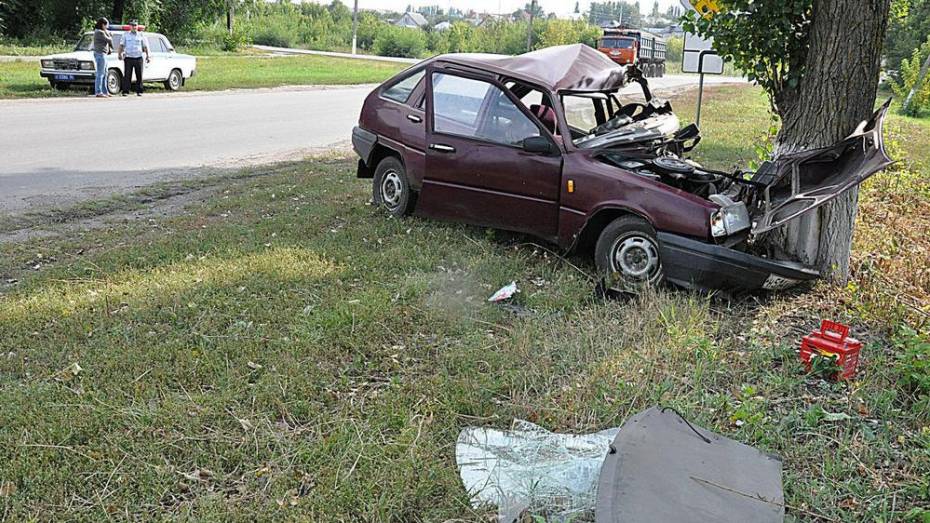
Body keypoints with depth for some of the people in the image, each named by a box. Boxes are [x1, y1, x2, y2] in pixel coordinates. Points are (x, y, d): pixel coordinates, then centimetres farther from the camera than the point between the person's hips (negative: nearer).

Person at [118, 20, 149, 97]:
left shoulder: (141, 36, 11)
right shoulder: (125, 35, 10)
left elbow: (145, 46, 11)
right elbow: (121, 45, 7)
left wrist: (148, 56, 0)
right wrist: (120, 53, -7)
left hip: (138, 58, 1)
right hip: (128, 58, -1)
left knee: (139, 76, 1)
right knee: (127, 76, -4)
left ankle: (139, 91, 9)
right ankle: (125, 91, -3)